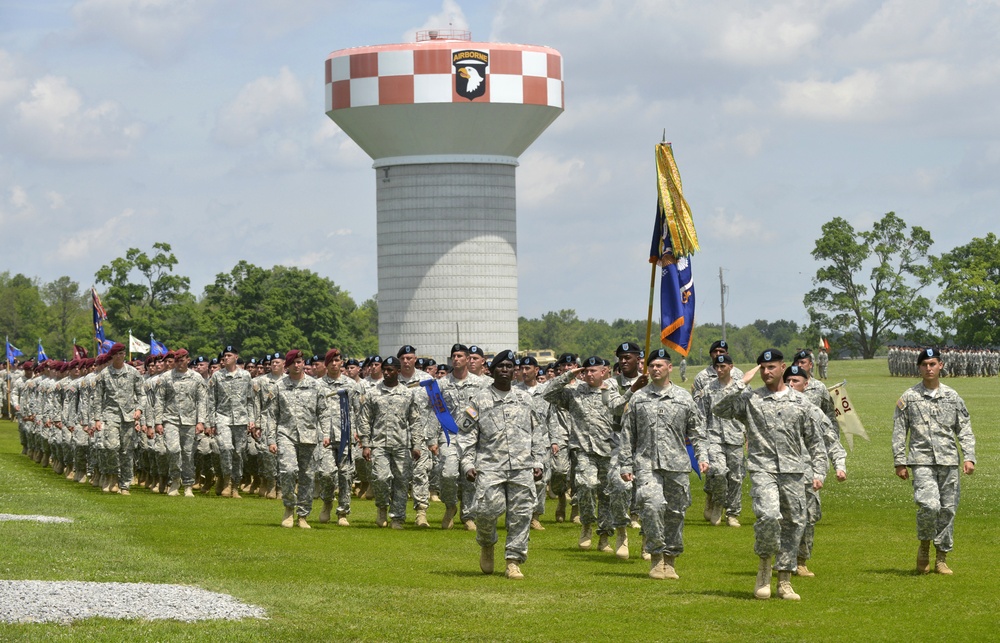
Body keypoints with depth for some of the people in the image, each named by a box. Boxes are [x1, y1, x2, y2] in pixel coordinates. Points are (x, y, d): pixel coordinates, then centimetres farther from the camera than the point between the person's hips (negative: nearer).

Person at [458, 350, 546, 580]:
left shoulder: (525, 399, 15)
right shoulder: (479, 399, 6)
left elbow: (537, 433, 19)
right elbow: (467, 434, 5)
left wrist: (538, 462, 11)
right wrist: (468, 464, -5)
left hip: (522, 468, 2)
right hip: (490, 466, -2)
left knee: (521, 514, -3)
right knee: (488, 509, -14)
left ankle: (514, 561, 6)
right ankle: (487, 544, 17)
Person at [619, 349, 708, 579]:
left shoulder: (683, 398, 9)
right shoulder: (638, 398, 8)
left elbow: (697, 431, 13)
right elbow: (627, 435, 9)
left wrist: (702, 456, 2)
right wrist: (625, 465, 5)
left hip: (677, 464, 1)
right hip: (646, 463, -1)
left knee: (675, 512, 4)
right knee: (653, 504, -21)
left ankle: (670, 560, 16)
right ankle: (656, 556, -9)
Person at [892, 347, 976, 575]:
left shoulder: (952, 397, 11)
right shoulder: (908, 398, 5)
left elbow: (965, 430, 11)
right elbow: (899, 432, 6)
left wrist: (969, 457, -1)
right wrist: (900, 462, 0)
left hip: (949, 462, 3)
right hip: (922, 462, -3)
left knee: (948, 509, 2)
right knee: (929, 505, -20)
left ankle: (942, 558, 14)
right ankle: (924, 547, 4)